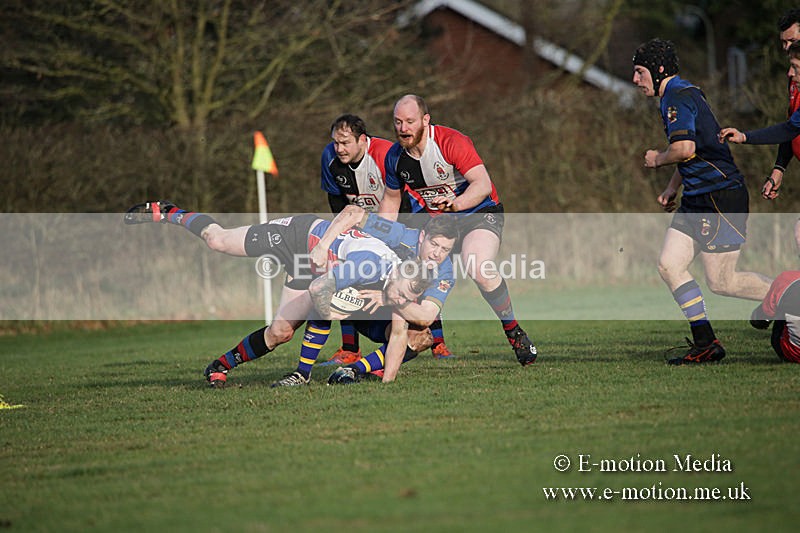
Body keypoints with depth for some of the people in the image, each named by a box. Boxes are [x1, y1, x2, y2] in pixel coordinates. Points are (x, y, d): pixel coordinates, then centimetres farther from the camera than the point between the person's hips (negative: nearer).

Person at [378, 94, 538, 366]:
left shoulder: (452, 142, -22)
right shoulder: (395, 157, -4)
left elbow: (483, 185, -30)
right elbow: (391, 199, 14)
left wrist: (455, 203, -48)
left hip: (477, 213, -6)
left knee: (479, 268, -31)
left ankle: (514, 331, -13)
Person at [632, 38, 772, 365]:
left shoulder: (678, 98, -14)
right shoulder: (680, 95, 19)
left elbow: (685, 149, -27)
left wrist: (657, 159, -7)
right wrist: (672, 188, 24)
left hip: (721, 196, -10)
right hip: (698, 199, 10)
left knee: (721, 282, -7)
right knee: (669, 265, 3)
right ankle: (705, 344, 4)